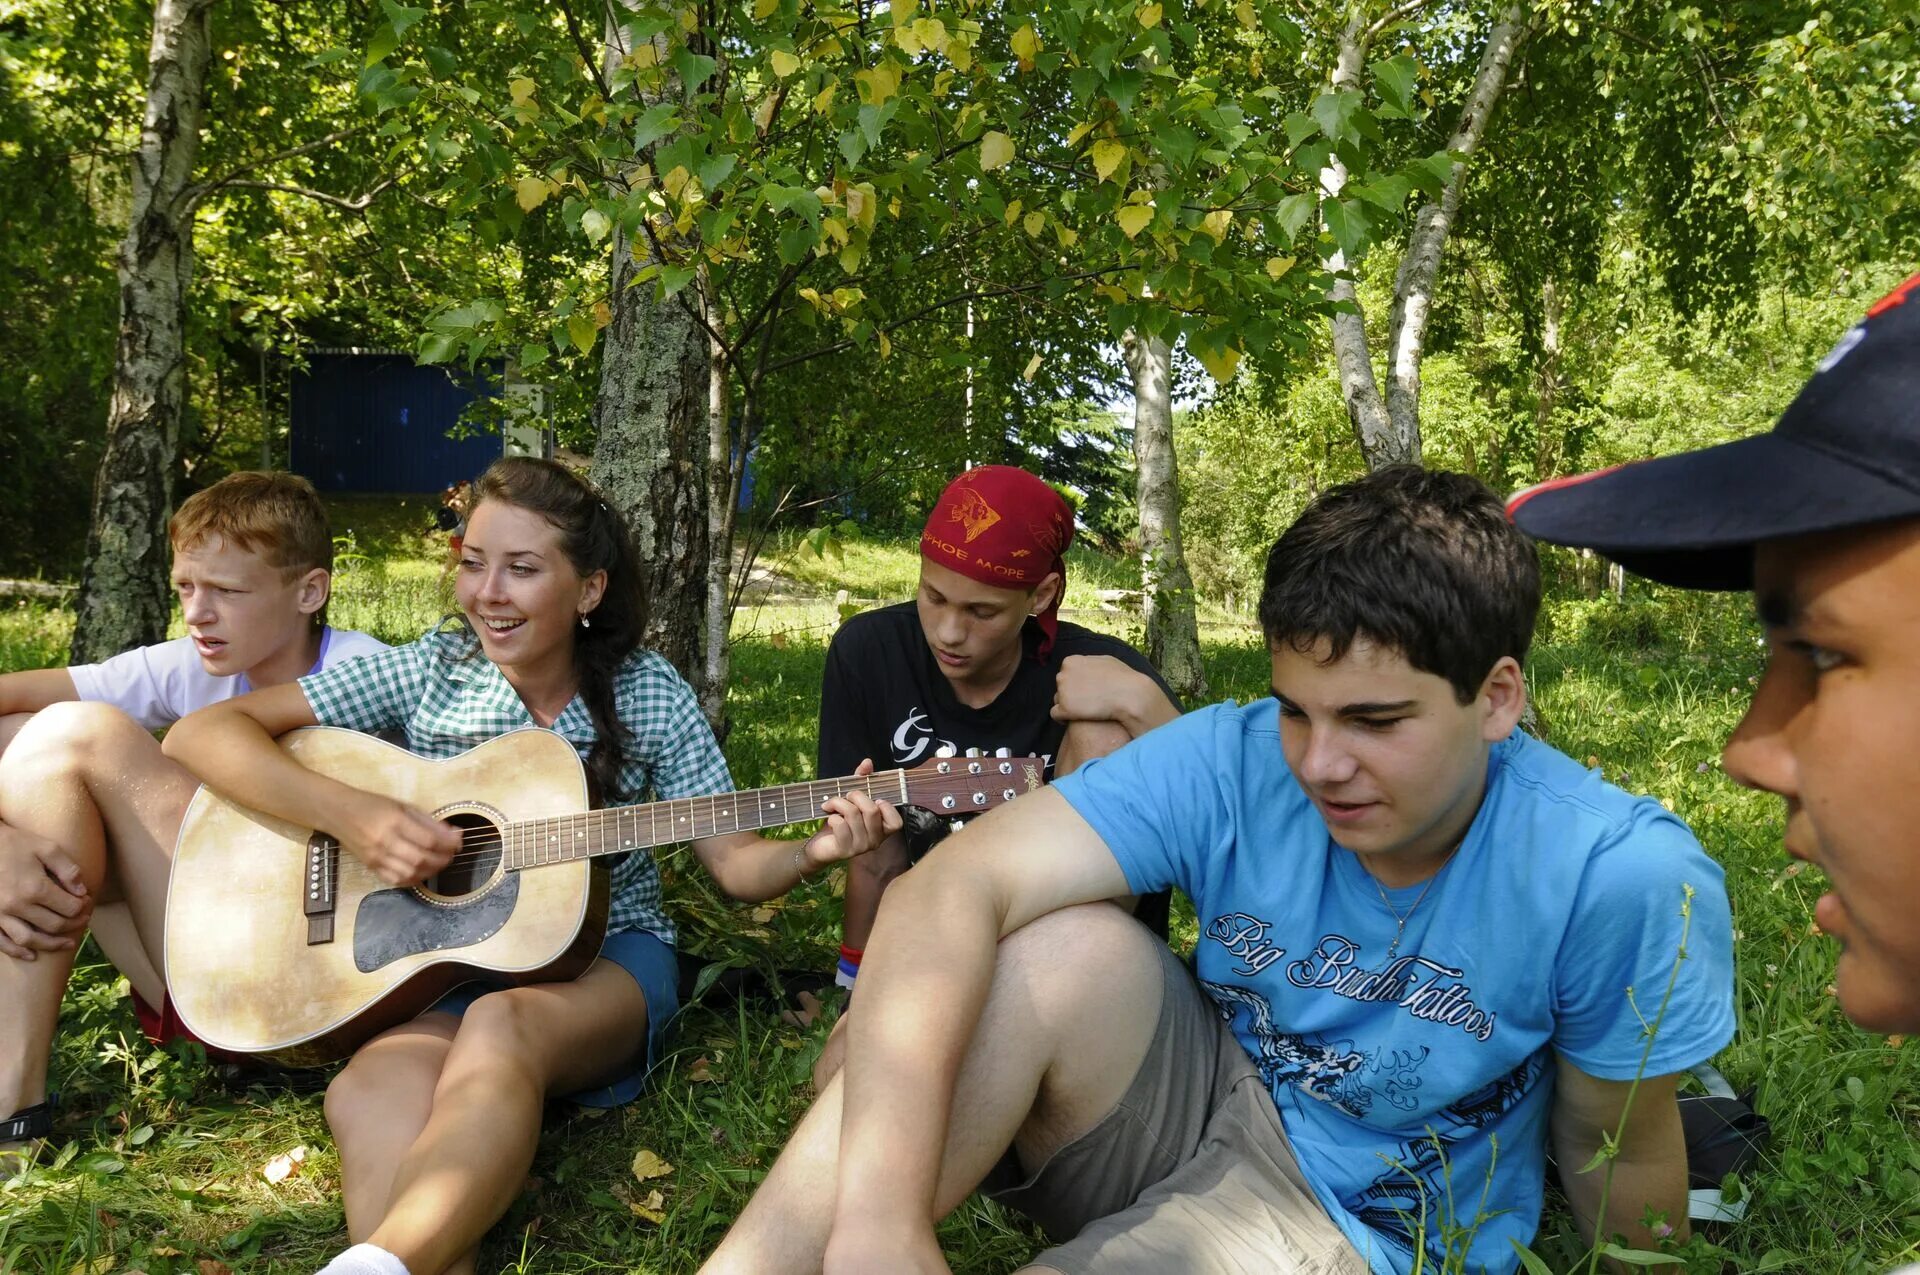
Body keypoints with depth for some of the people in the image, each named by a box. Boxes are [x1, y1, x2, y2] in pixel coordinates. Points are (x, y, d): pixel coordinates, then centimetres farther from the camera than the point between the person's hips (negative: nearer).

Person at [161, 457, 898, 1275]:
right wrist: (351, 815, -21)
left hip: (603, 959, -1)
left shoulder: (647, 695, -2)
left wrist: (814, 852, -22)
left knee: (501, 1025, -37)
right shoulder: (432, 670, -3)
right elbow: (201, 734, -4)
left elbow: (733, 861, 1)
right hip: (440, 964, 2)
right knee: (374, 1091, -34)